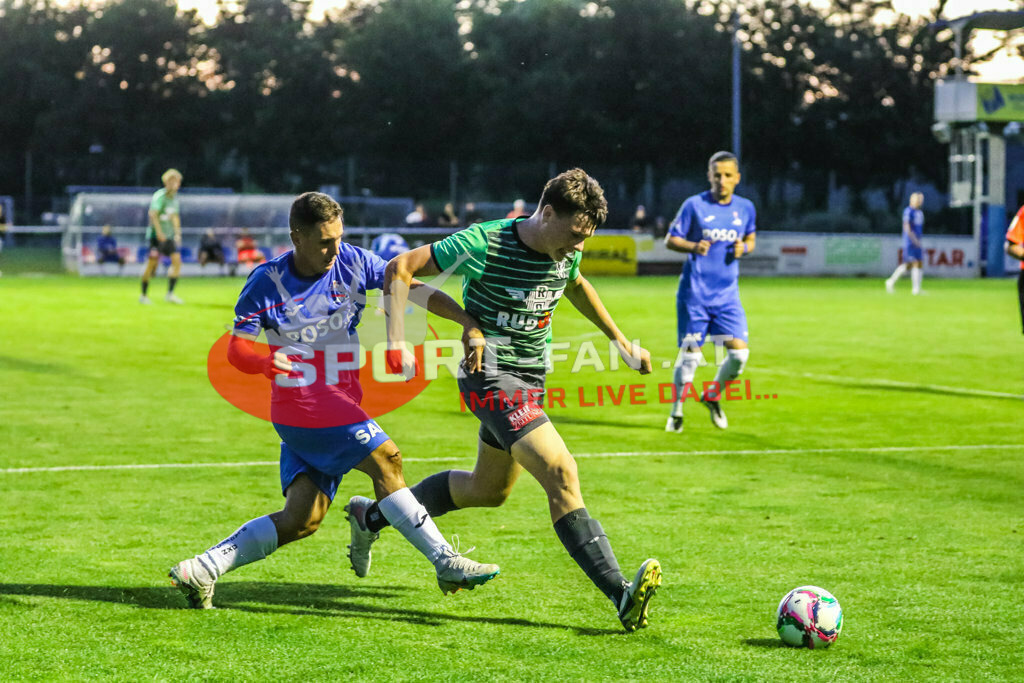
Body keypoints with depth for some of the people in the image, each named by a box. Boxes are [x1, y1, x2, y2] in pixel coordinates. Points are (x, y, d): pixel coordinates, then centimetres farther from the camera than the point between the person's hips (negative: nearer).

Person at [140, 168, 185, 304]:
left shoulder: (174, 197, 13)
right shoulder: (160, 196, -13)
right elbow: (153, 214, -22)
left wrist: (177, 233, 18)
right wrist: (159, 232, -26)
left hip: (168, 236, 7)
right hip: (156, 235, -7)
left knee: (177, 261, -5)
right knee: (151, 264, -6)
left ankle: (170, 294, 0)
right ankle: (144, 295, 5)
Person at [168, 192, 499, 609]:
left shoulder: (352, 263, 3)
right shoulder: (268, 282, -7)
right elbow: (236, 348, -4)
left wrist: (470, 321, -7)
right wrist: (266, 362, -26)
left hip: (339, 400, 6)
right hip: (302, 400, -6)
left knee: (302, 519, 0)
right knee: (385, 459, -17)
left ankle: (204, 568, 5)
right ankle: (446, 563, -14)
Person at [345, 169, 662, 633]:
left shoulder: (566, 254, 0)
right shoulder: (483, 245, -20)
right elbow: (400, 269, -14)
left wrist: (619, 340, 29)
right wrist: (397, 341, -22)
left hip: (530, 380, 9)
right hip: (492, 379, -9)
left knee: (489, 490, 21)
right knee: (560, 472, -23)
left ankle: (372, 516, 40)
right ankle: (621, 595, -29)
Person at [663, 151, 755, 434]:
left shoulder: (745, 208, 5)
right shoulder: (694, 205, -5)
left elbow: (750, 238, 20)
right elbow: (670, 240, 0)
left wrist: (743, 248, -4)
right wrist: (693, 246, -19)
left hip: (728, 294, 3)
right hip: (694, 293, -3)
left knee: (739, 352, -8)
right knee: (690, 354, -2)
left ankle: (713, 396, 20)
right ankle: (677, 411, 19)